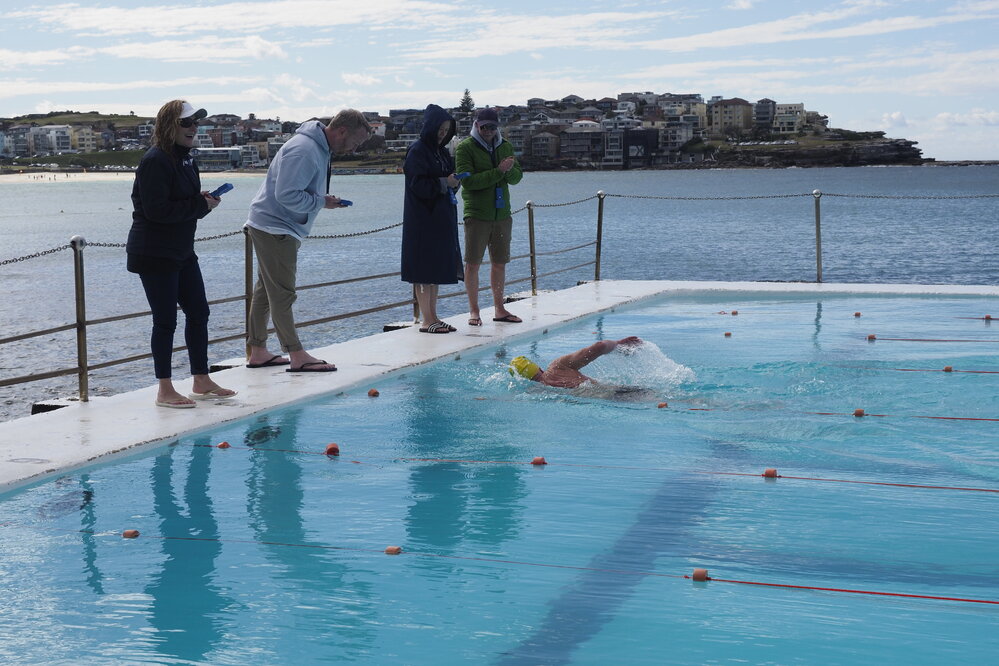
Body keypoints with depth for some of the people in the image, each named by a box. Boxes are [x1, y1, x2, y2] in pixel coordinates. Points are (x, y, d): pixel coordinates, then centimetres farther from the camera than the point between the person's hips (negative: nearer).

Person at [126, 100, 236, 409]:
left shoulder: (185, 158, 11)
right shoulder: (155, 161, -17)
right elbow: (157, 210, -24)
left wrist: (203, 200, -2)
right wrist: (200, 205, -18)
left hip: (182, 252, 9)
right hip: (155, 254, -9)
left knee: (198, 312, 12)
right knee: (166, 321, -3)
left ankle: (202, 381, 24)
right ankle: (165, 391, 7)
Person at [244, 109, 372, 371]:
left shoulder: (319, 148, 11)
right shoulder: (304, 151, -23)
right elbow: (287, 195, -28)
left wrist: (325, 198, 3)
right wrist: (322, 202, -18)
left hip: (274, 228, 11)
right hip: (274, 228, -11)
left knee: (266, 291, 14)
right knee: (282, 293, -7)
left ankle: (257, 352, 21)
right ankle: (297, 356, -4)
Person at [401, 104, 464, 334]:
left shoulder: (442, 151, 15)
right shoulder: (417, 151, -10)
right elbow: (417, 184, -18)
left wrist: (454, 181, -2)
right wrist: (444, 182, -18)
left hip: (442, 218, 9)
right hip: (423, 219, -9)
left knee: (438, 268, 11)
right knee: (424, 270, -5)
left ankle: (433, 317, 17)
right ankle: (426, 320, -2)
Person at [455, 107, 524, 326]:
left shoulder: (505, 146, 12)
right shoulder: (464, 148, -6)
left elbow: (517, 177, 9)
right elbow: (468, 181, -15)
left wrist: (510, 170, -15)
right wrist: (499, 171, -19)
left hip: (502, 214, 5)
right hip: (476, 215, -5)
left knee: (499, 263, 10)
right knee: (473, 263, -3)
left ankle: (499, 308, 19)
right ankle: (474, 311, 4)